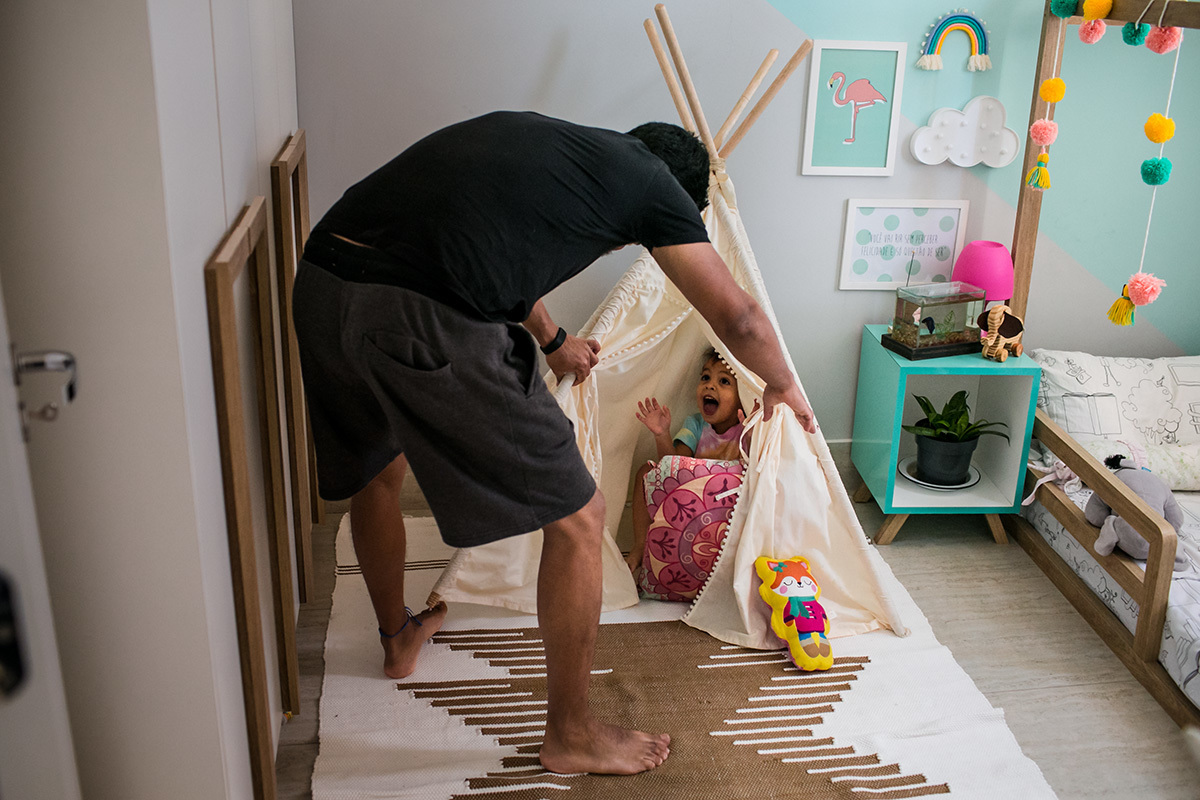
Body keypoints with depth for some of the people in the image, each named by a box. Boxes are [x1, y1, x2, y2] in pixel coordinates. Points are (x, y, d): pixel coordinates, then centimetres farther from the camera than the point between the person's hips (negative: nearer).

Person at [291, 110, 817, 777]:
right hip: (431, 326, -8)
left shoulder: (532, 135, 31)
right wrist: (783, 386, 37)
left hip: (322, 287, 9)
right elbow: (737, 318, 15)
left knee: (376, 470, 34)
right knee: (579, 520, 10)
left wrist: (554, 341, 65)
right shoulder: (651, 181, 11)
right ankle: (572, 736, 25)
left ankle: (398, 636, 59)